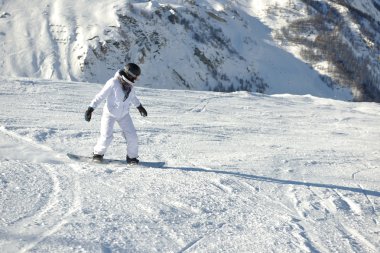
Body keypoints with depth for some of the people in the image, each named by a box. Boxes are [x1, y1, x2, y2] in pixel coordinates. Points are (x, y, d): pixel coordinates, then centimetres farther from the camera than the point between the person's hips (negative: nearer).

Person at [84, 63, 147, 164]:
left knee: (132, 136, -3)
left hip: (124, 114, 5)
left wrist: (139, 106, 29)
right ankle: (98, 154, 12)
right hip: (110, 113, -5)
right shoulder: (113, 83, -27)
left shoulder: (130, 86, -7)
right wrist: (90, 109, -24)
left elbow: (133, 96, 15)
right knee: (107, 136, -14)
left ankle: (131, 157, 15)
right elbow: (100, 96, -22)